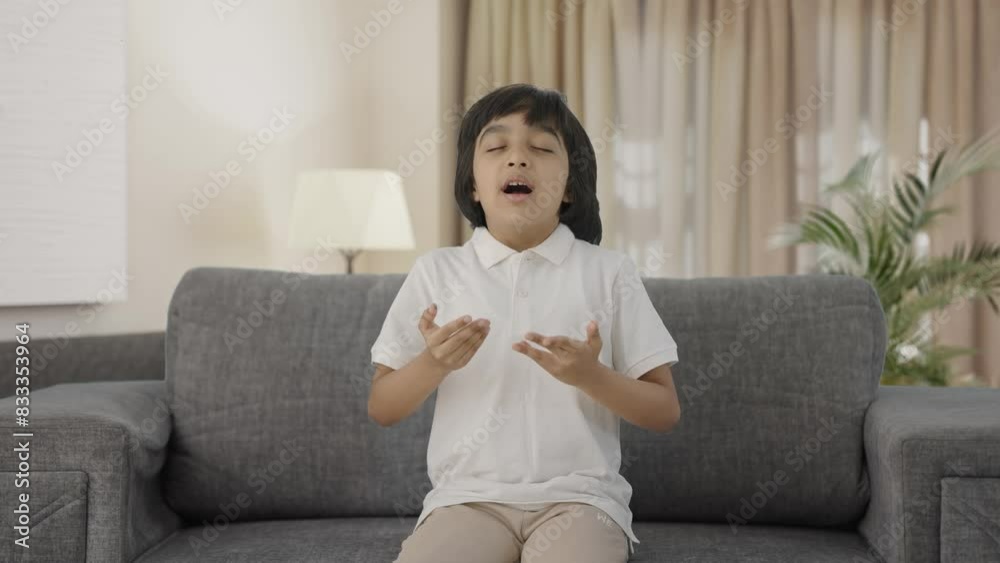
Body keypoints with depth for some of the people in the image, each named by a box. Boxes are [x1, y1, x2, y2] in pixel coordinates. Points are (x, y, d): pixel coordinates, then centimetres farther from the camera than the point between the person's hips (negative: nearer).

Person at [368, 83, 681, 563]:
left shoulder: (608, 271, 5)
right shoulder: (436, 271, 7)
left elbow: (665, 412, 5)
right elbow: (381, 409, 10)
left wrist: (590, 375, -14)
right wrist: (433, 364, -11)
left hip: (577, 496, 0)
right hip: (467, 496, 1)